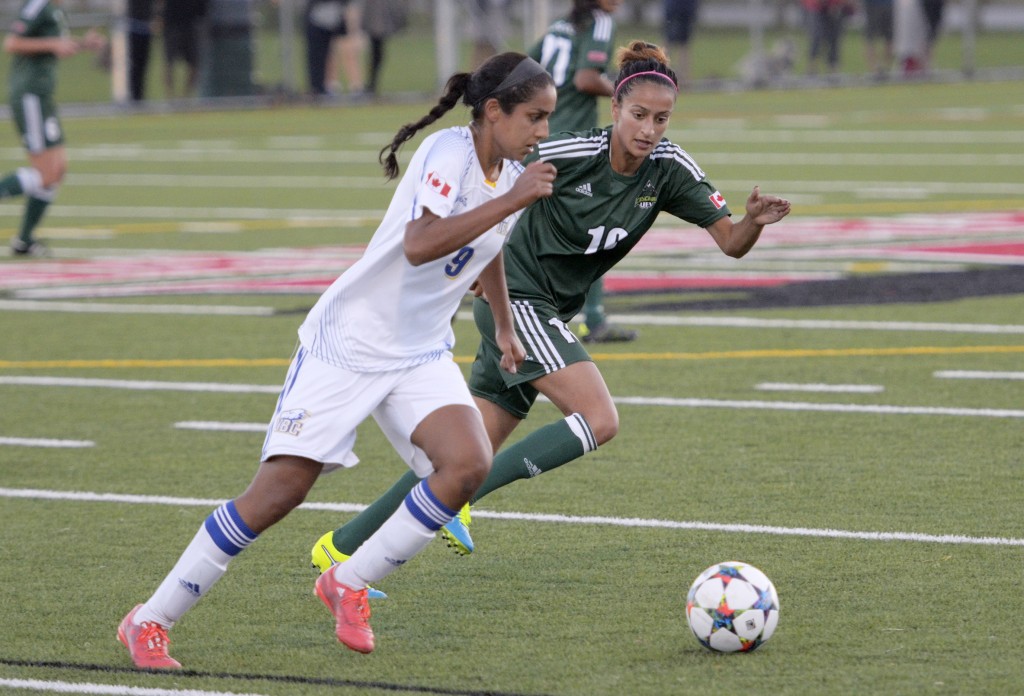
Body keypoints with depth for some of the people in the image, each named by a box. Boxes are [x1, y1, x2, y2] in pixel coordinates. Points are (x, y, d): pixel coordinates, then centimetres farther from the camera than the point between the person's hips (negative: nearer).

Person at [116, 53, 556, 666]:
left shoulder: (511, 174, 6)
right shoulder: (448, 151, -18)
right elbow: (419, 246, -35)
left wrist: (505, 325, 38)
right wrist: (509, 202, -33)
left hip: (421, 356, 7)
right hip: (349, 340, -7)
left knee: (469, 464, -19)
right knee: (281, 488, -12)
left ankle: (349, 584, -2)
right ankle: (150, 621, 1)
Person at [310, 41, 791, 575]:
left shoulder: (668, 169, -5)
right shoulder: (568, 154, -20)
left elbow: (730, 242, -8)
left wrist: (754, 222, -30)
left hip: (546, 315, 7)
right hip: (514, 298, -7)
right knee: (599, 419, -21)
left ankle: (341, 545, 13)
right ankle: (458, 498, -17)